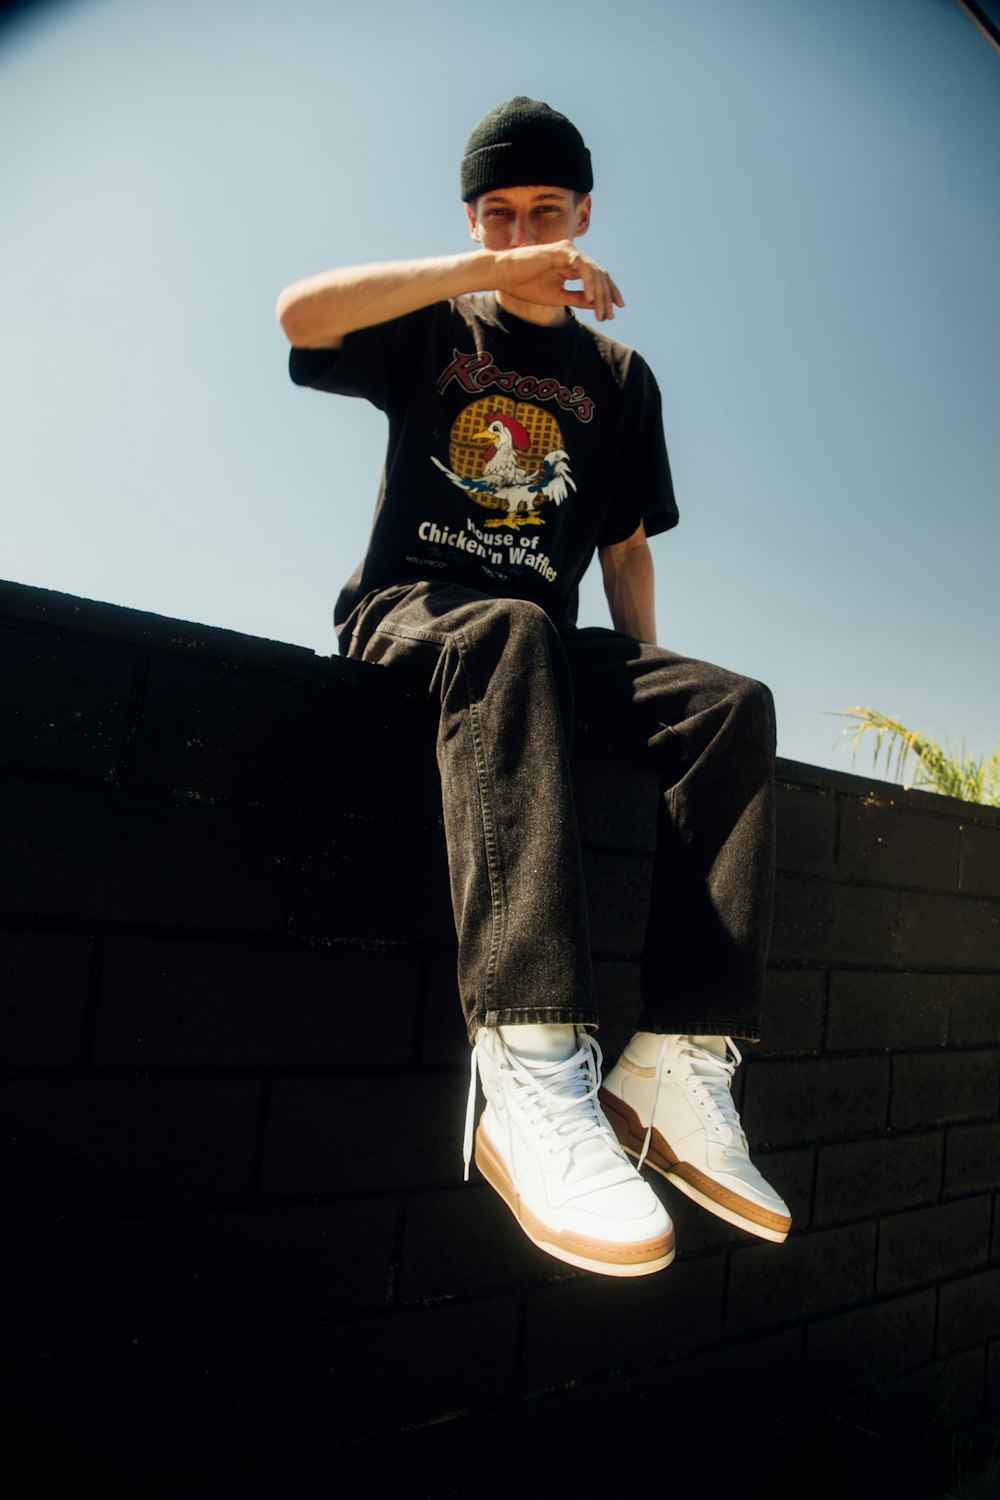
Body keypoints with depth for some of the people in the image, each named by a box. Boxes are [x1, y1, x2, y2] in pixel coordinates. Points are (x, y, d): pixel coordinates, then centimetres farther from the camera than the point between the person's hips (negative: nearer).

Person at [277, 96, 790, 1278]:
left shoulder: (620, 378, 21)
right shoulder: (433, 330, 14)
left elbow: (626, 550, 18)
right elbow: (298, 313, -7)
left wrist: (648, 690, 4)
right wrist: (486, 272, -11)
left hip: (543, 640, 4)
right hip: (410, 609, -3)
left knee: (734, 702, -24)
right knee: (512, 634, -40)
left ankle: (680, 1063, -34)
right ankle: (533, 1071, -51)